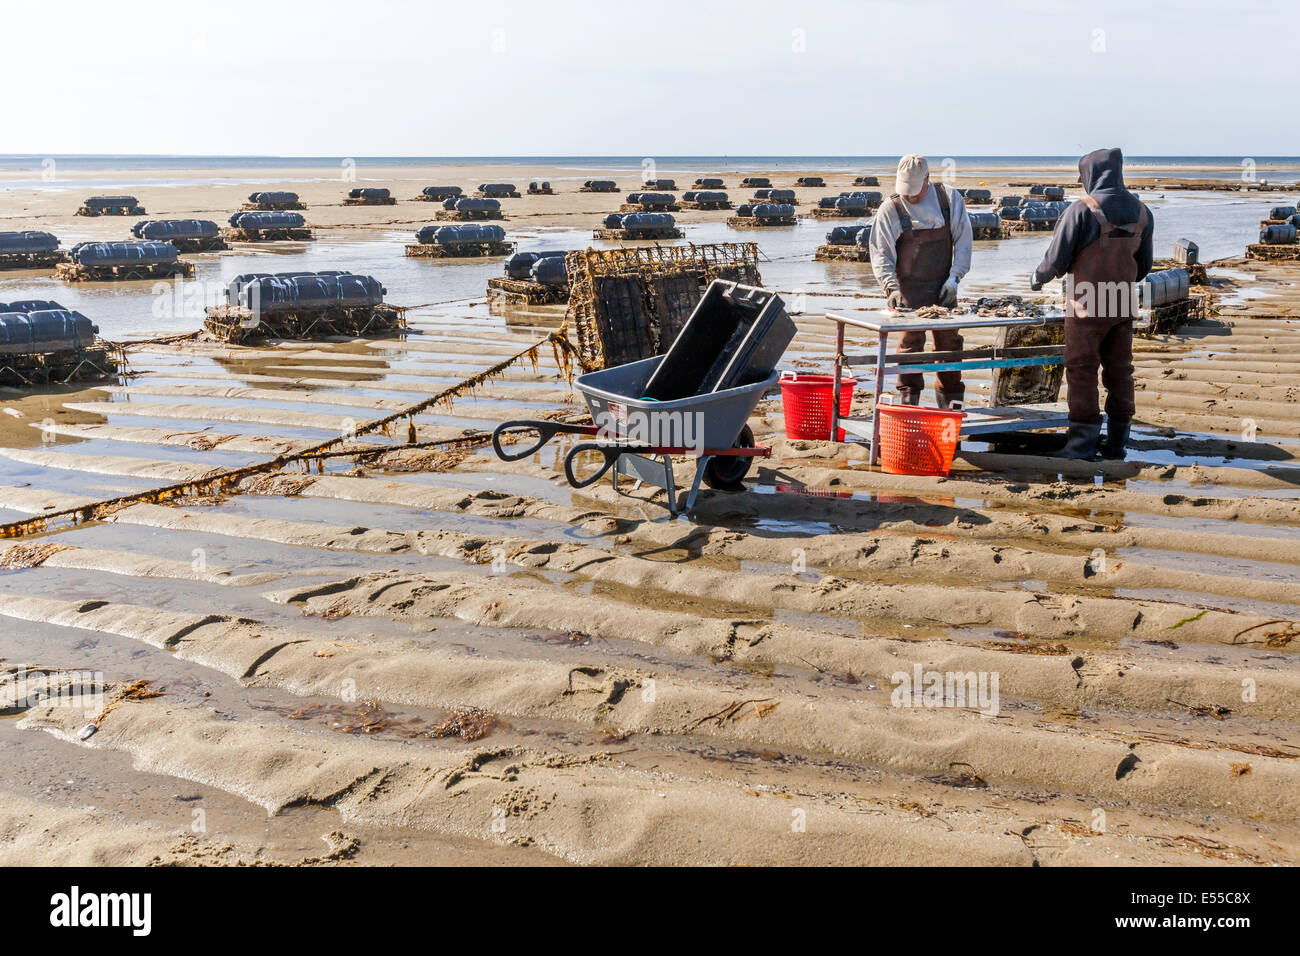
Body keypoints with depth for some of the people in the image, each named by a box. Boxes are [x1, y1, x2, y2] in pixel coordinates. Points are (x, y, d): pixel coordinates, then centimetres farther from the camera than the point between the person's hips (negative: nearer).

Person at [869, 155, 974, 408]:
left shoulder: (949, 198, 1)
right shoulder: (890, 209, -5)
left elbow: (963, 240, 4)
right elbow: (880, 254, -5)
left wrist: (954, 277, -5)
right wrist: (892, 287, -18)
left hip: (943, 288, 3)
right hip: (909, 290, -3)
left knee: (949, 342, 8)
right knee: (911, 344, -5)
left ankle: (950, 403, 20)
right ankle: (909, 401, 4)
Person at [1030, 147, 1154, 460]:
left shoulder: (1081, 210, -13)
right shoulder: (1141, 212, 6)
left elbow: (1056, 260, -9)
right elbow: (1144, 266, 14)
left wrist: (1037, 278, 11)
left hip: (1087, 307, -6)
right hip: (1124, 305, 6)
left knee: (1082, 373, 0)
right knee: (1120, 372, 12)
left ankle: (1082, 447, -1)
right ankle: (1116, 444, 19)